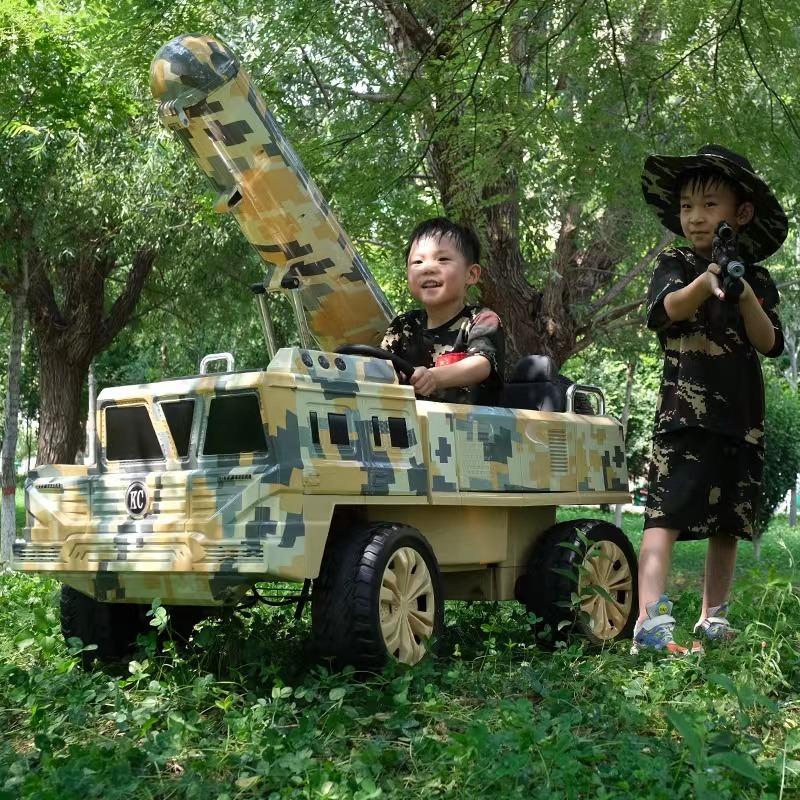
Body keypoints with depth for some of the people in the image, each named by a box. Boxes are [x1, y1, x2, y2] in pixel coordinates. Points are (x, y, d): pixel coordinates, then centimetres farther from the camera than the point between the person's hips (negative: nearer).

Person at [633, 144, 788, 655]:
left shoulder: (757, 280, 12)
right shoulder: (677, 263, 3)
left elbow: (770, 344, 1)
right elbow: (664, 311, -17)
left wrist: (745, 297, -15)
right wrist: (704, 283, -36)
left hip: (743, 418, 5)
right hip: (686, 412, -4)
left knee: (728, 524, 11)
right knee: (667, 514, -15)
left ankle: (713, 619, 24)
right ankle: (651, 623, -22)